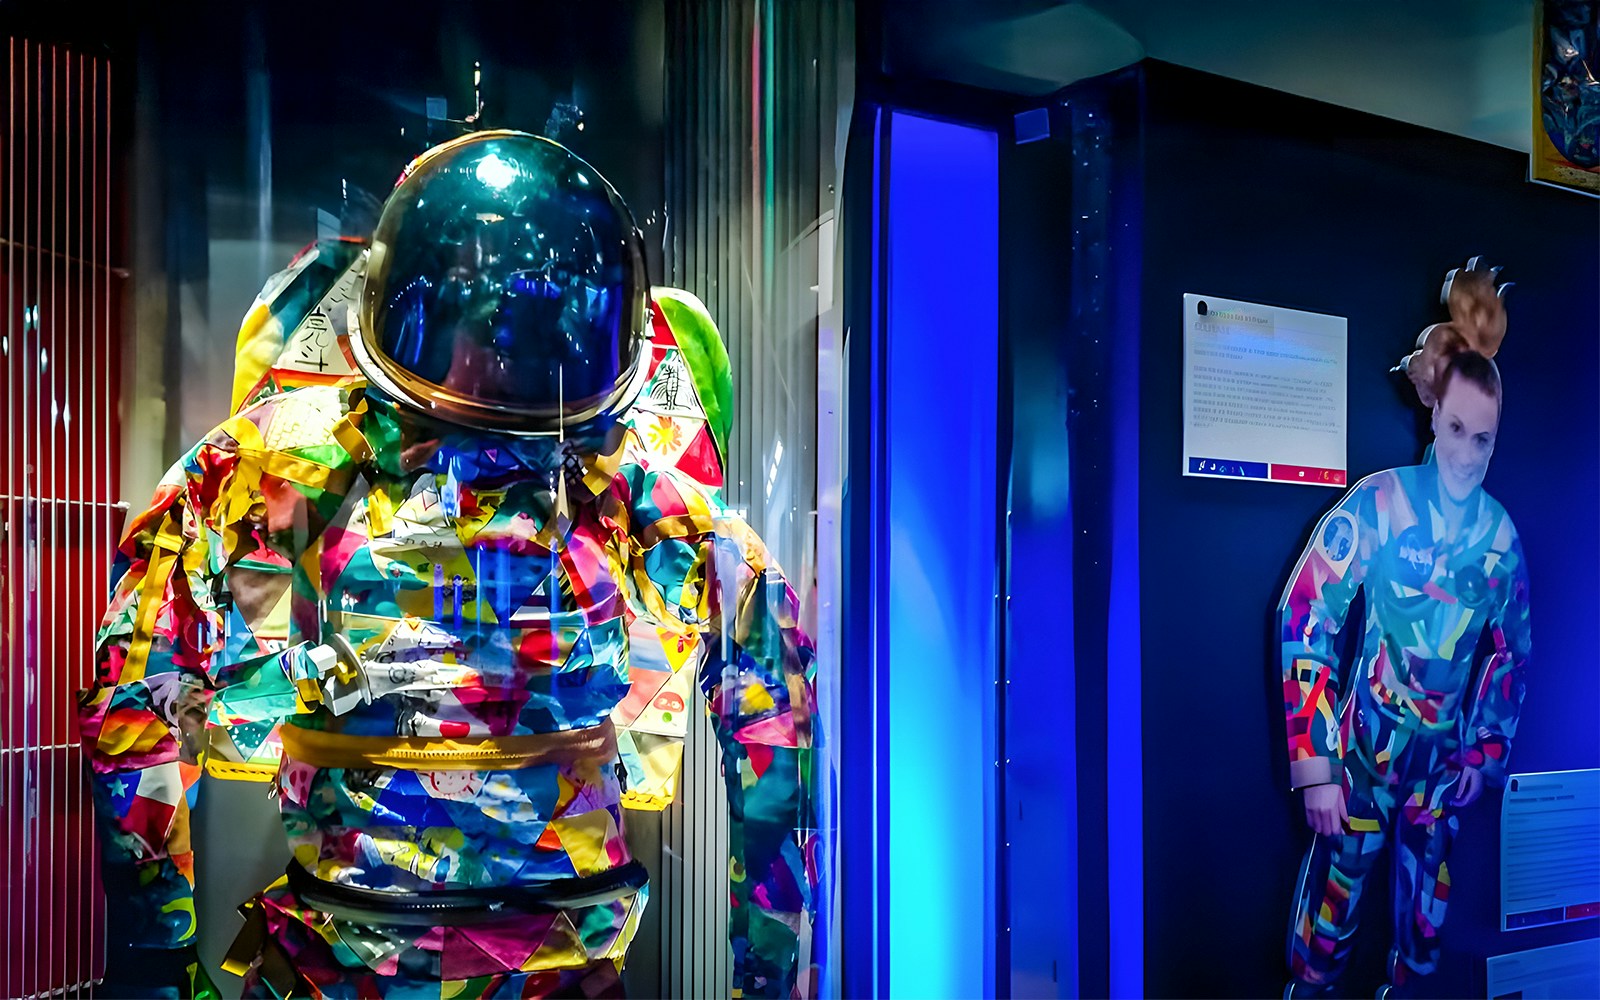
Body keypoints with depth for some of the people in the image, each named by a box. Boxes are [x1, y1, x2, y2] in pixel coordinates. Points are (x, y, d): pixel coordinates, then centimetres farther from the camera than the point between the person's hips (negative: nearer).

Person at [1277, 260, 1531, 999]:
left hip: (1444, 757, 4)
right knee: (1337, 891, 0)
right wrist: (1314, 761, -18)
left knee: (1427, 899, 16)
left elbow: (1512, 650, 12)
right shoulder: (1376, 505, -15)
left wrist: (1486, 751, 12)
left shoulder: (1501, 532, -1)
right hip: (1364, 745, -4)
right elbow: (1304, 620, -16)